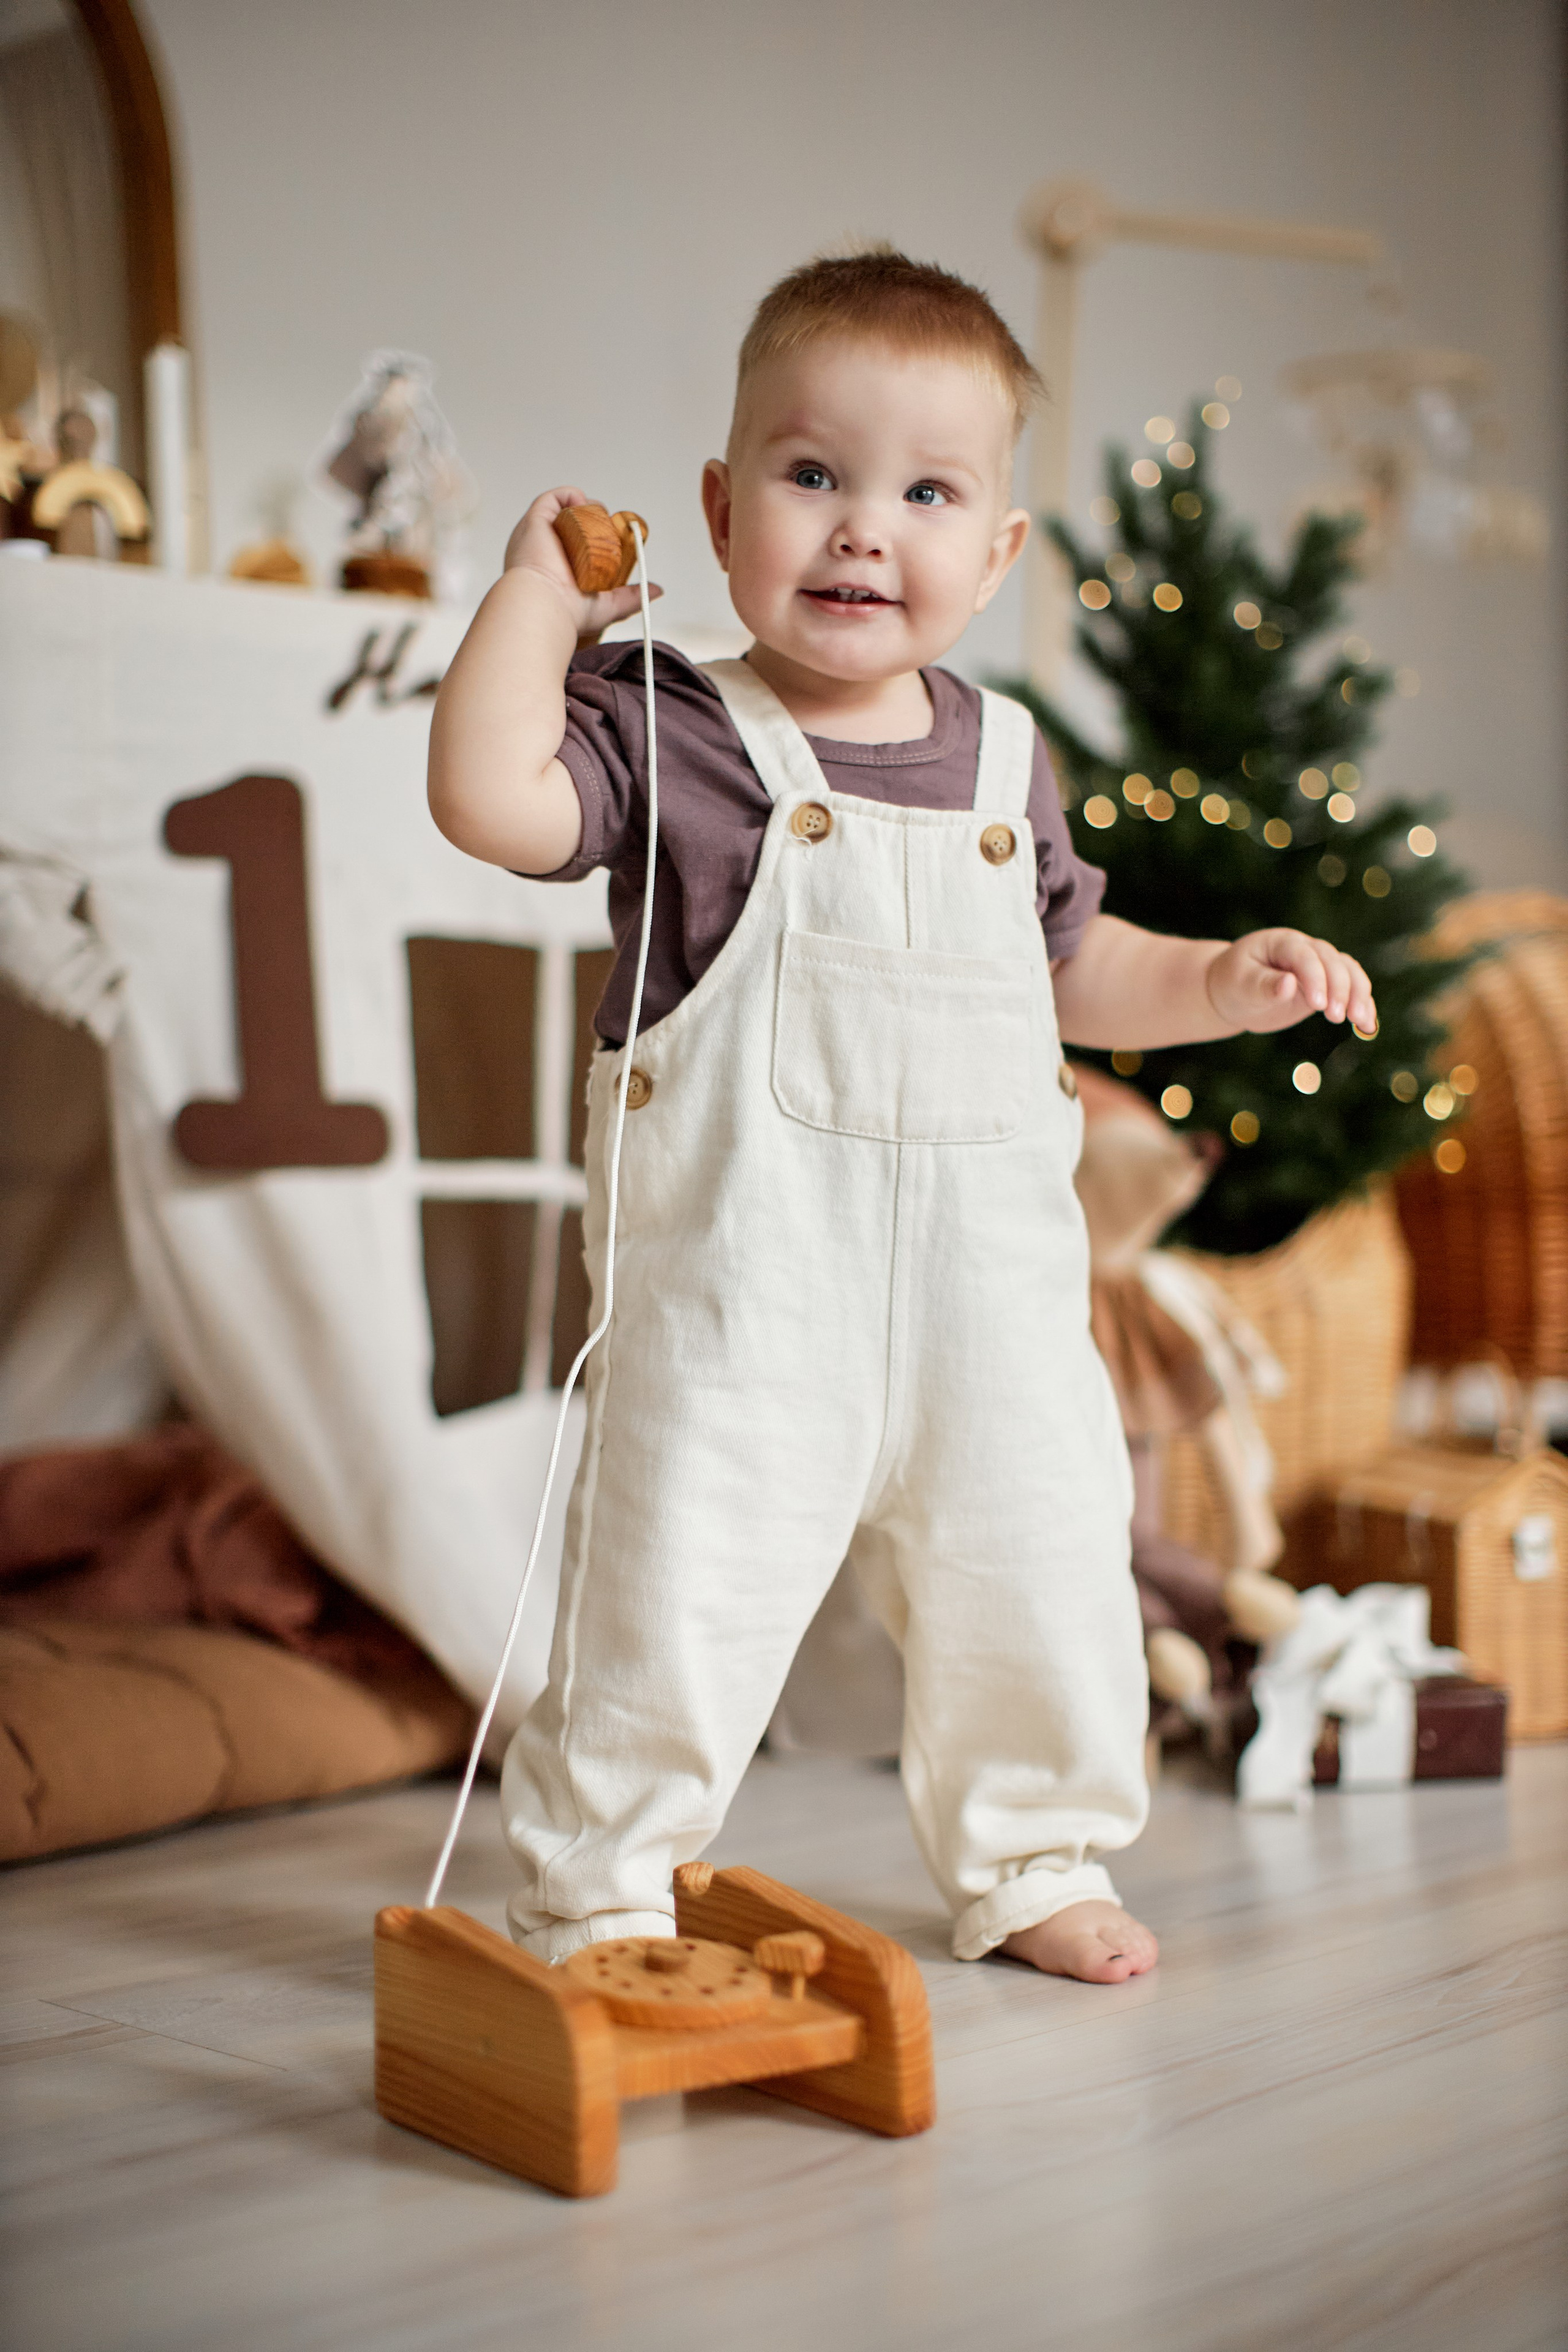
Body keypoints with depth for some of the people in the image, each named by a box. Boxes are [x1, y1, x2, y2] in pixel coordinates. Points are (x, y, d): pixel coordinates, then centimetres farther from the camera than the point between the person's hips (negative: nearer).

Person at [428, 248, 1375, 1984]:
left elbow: (1072, 965, 24)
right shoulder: (664, 731, -5)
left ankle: (1027, 1863, 37)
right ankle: (598, 1890, 16)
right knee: (673, 1590, -5)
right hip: (737, 1289, -5)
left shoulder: (1001, 760, 11)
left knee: (1038, 1576, 15)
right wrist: (540, 590, -14)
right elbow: (493, 800, -24)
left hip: (987, 1290, 5)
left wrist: (1220, 980, 10)